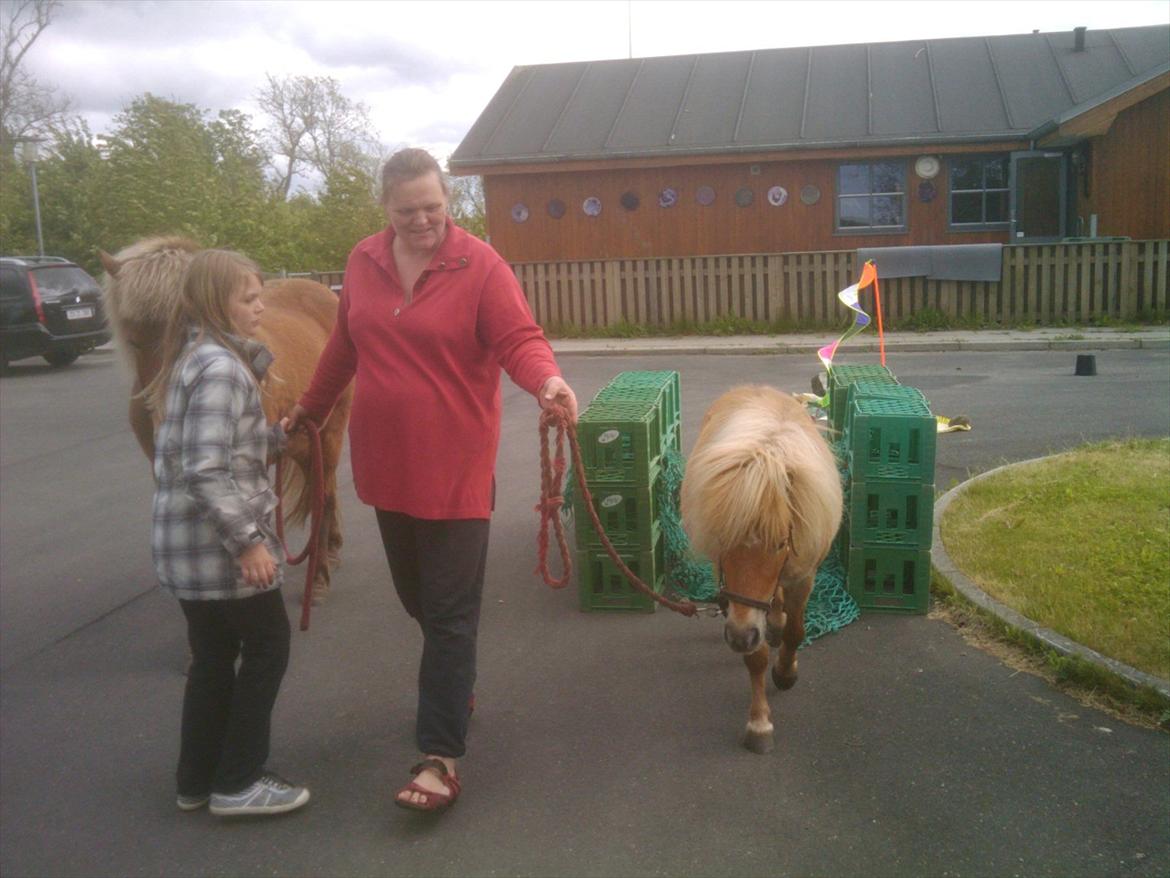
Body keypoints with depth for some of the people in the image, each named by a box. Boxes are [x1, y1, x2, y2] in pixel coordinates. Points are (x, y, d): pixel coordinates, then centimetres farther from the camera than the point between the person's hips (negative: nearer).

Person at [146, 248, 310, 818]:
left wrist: (274, 435, 12)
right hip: (219, 544, -9)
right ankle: (237, 783, 14)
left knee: (213, 656, 18)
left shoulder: (195, 359, 12)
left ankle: (197, 781, 29)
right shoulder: (221, 367, -19)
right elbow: (207, 471, -26)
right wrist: (248, 540, -23)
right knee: (267, 647, 6)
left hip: (186, 545, 9)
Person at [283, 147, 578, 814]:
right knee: (415, 594, 20)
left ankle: (441, 757, 4)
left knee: (450, 610, -2)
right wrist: (309, 411, 26)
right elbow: (345, 347, 18)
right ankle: (459, 687, 45)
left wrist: (547, 380, -39)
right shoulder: (364, 263, 6)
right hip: (386, 464, 6)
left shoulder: (479, 264, -10)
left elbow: (519, 338, -18)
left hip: (455, 466, -6)